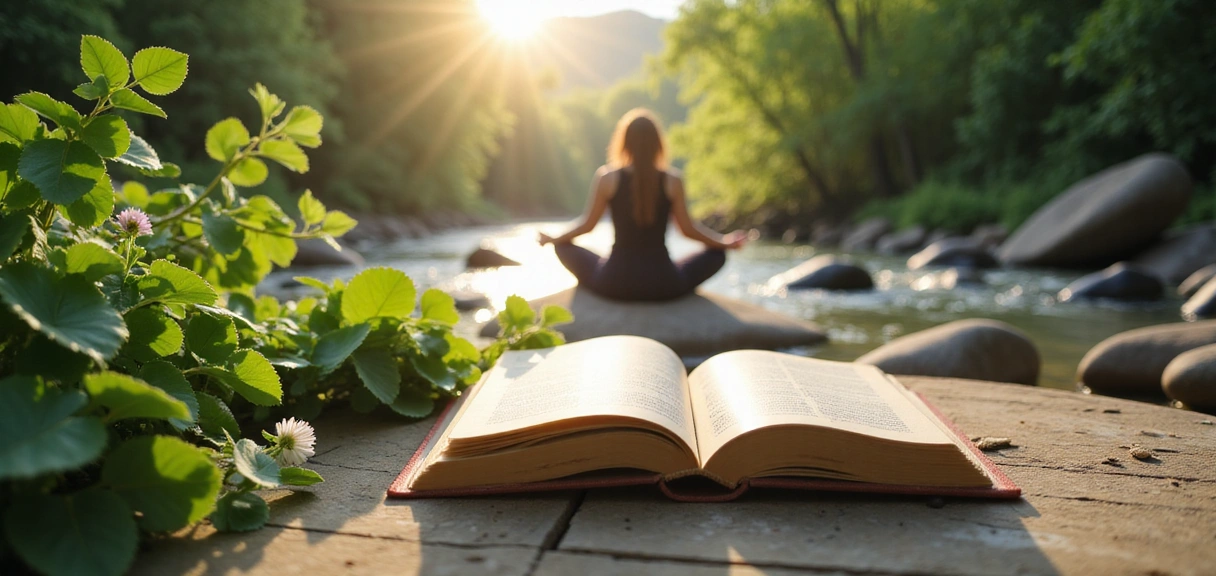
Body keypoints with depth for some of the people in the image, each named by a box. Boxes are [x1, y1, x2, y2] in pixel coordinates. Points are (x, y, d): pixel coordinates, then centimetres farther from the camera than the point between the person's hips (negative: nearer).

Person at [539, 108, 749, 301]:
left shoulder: (607, 177, -5)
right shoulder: (672, 180, -3)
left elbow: (587, 225, 3)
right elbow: (688, 228, 4)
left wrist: (553, 239, 22)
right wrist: (725, 242, 21)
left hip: (614, 283, 0)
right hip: (663, 285, 0)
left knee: (564, 247, 24)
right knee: (717, 254, 23)